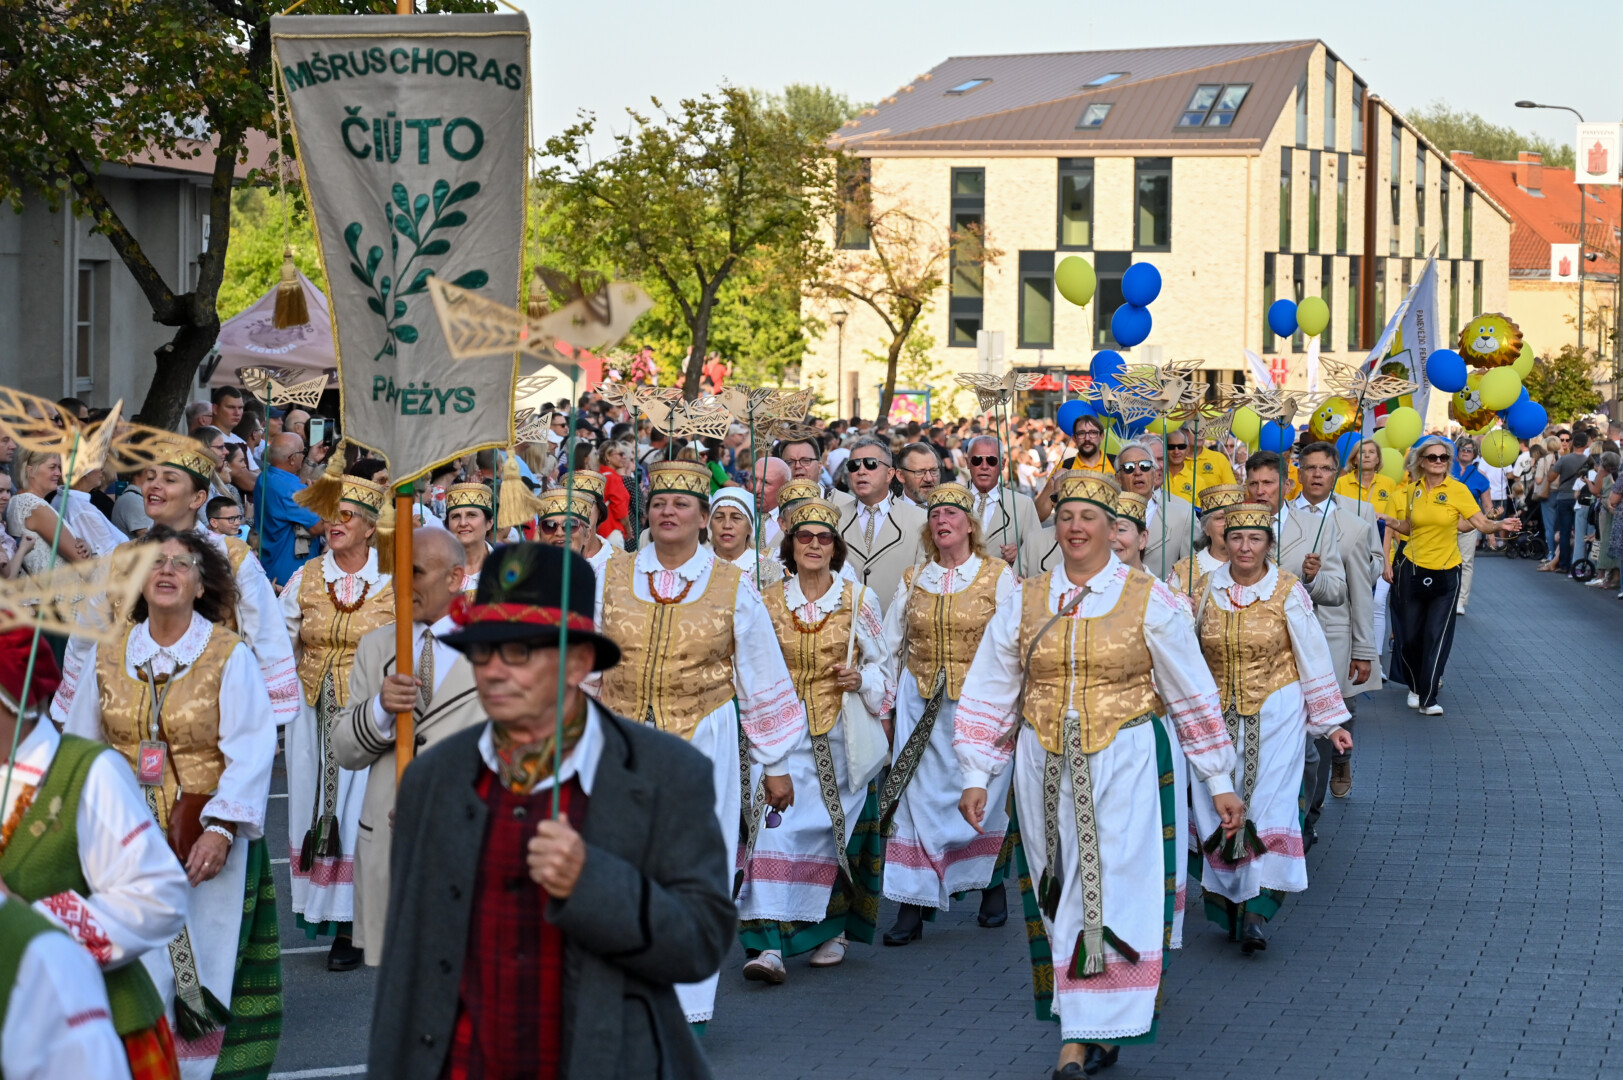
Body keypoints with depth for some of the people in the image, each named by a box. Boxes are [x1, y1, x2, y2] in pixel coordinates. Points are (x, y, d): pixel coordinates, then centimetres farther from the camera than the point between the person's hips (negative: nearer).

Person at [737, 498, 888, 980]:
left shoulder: (859, 600, 2)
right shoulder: (770, 601, 4)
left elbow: (880, 661, 10)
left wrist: (863, 679, -10)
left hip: (843, 734, 0)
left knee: (837, 829, 5)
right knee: (776, 825, -15)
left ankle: (834, 929, 26)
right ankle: (769, 945, -21)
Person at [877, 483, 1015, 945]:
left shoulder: (998, 576, 2)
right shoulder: (913, 581, 10)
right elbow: (891, 645, 14)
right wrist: (886, 700, 8)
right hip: (921, 705, 2)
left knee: (982, 796, 4)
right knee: (918, 796, -4)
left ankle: (992, 886, 26)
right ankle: (911, 906, -4)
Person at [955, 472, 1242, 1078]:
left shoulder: (1149, 600, 0)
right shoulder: (1025, 602, 7)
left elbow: (1192, 696, 3)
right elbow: (991, 695, 10)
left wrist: (1219, 781, 3)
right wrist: (975, 776, 5)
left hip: (1126, 766, -3)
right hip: (1046, 769, 3)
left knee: (1111, 896, -10)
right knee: (1061, 897, 5)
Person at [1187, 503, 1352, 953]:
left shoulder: (1288, 592, -5)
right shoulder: (1207, 587, 1)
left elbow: (1313, 658, 0)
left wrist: (1332, 722, 1)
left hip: (1276, 714, -2)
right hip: (1219, 716, 2)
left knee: (1269, 803, -12)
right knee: (1220, 809, -1)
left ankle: (1256, 911, -13)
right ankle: (1230, 904, 11)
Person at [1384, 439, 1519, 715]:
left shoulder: (1457, 490, -7)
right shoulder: (1412, 490, 3)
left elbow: (1482, 523, -13)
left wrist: (1500, 525, -31)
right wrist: (1392, 523, 3)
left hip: (1446, 573, -3)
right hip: (1413, 569, 3)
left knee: (1437, 636, -5)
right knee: (1410, 634, 7)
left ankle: (1428, 698, 1)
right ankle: (1416, 686, 30)